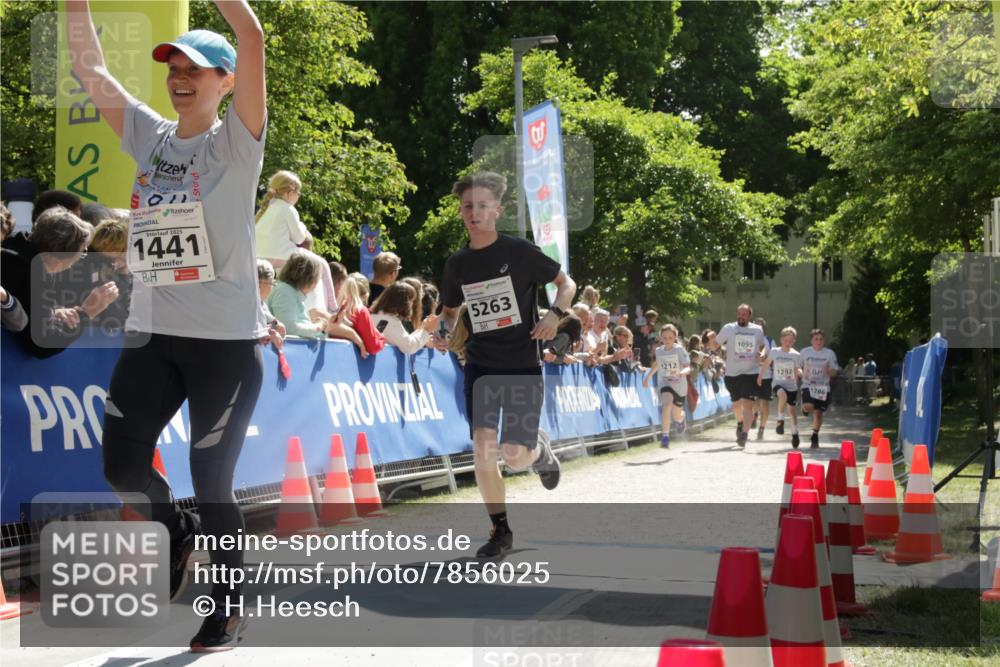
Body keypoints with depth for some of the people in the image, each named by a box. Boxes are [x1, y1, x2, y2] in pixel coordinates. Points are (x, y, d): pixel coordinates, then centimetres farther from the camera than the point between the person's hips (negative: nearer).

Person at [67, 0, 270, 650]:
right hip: (151, 333, 5)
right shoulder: (150, 136, 8)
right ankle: (177, 529, 34)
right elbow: (90, 66, 6)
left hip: (226, 340, -5)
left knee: (211, 481, 2)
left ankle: (231, 603, 22)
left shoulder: (236, 142, -6)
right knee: (122, 464, 2)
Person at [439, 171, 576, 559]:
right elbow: (450, 310, 21)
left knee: (515, 455, -7)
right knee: (482, 448, -12)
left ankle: (540, 450, 32)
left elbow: (567, 284, 2)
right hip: (480, 365, 3)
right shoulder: (457, 265, 4)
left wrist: (555, 313, -16)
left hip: (523, 365, -3)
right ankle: (500, 531, 6)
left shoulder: (519, 252, -7)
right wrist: (448, 330, 1)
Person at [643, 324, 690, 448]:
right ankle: (665, 435, -31)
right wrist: (648, 376, 16)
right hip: (665, 383, 1)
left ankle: (681, 420, 51)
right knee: (667, 403, -31)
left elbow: (688, 368, -19)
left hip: (680, 385, -1)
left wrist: (681, 372, -39)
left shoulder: (680, 350, -11)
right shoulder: (659, 351, 1)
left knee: (677, 416, 11)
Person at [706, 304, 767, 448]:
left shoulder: (758, 330, 3)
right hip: (732, 373, 1)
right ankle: (740, 422, 45)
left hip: (751, 373, -1)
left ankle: (744, 434, -15)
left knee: (748, 404, -13)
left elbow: (761, 346, 23)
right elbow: (714, 346, 0)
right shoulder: (728, 329, -3)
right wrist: (712, 339, -22)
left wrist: (761, 356, 2)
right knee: (737, 403, 15)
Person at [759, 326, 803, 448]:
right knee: (783, 395, -34)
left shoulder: (796, 355, -3)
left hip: (792, 386, 2)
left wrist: (799, 372, -18)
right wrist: (760, 375, 12)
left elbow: (798, 371, 4)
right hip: (778, 383, -2)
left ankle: (795, 433, 26)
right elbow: (766, 364, 10)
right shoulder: (774, 352, -5)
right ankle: (780, 420, -14)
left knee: (792, 409, 6)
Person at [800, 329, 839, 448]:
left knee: (818, 412, 1)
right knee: (808, 407, -24)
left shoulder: (829, 353, 1)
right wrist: (802, 373, -9)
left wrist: (828, 371, -18)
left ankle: (815, 435, 23)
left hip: (823, 387, 1)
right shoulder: (805, 352, 2)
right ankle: (804, 407, 16)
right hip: (808, 385, -1)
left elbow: (834, 373, 5)